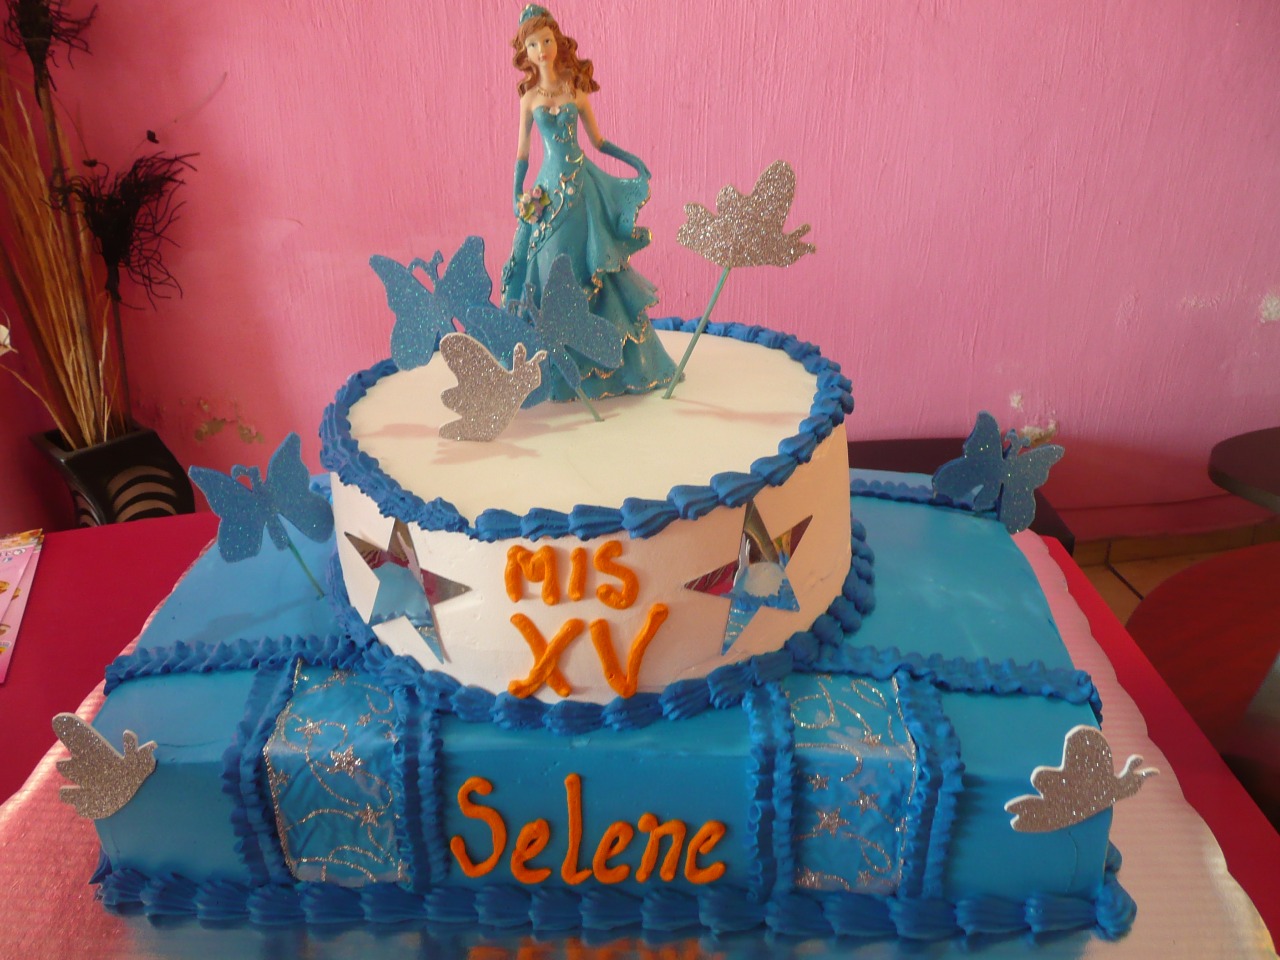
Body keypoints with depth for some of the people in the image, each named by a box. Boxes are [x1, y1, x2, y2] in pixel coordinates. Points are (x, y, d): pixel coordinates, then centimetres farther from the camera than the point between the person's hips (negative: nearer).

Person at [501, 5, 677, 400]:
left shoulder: (576, 92, 4)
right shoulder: (529, 99, 4)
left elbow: (597, 140, 10)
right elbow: (522, 154, 7)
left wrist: (633, 161, 1)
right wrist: (518, 197, 0)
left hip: (584, 183, 0)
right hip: (551, 186, 0)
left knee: (595, 266, 2)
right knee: (555, 269, 2)